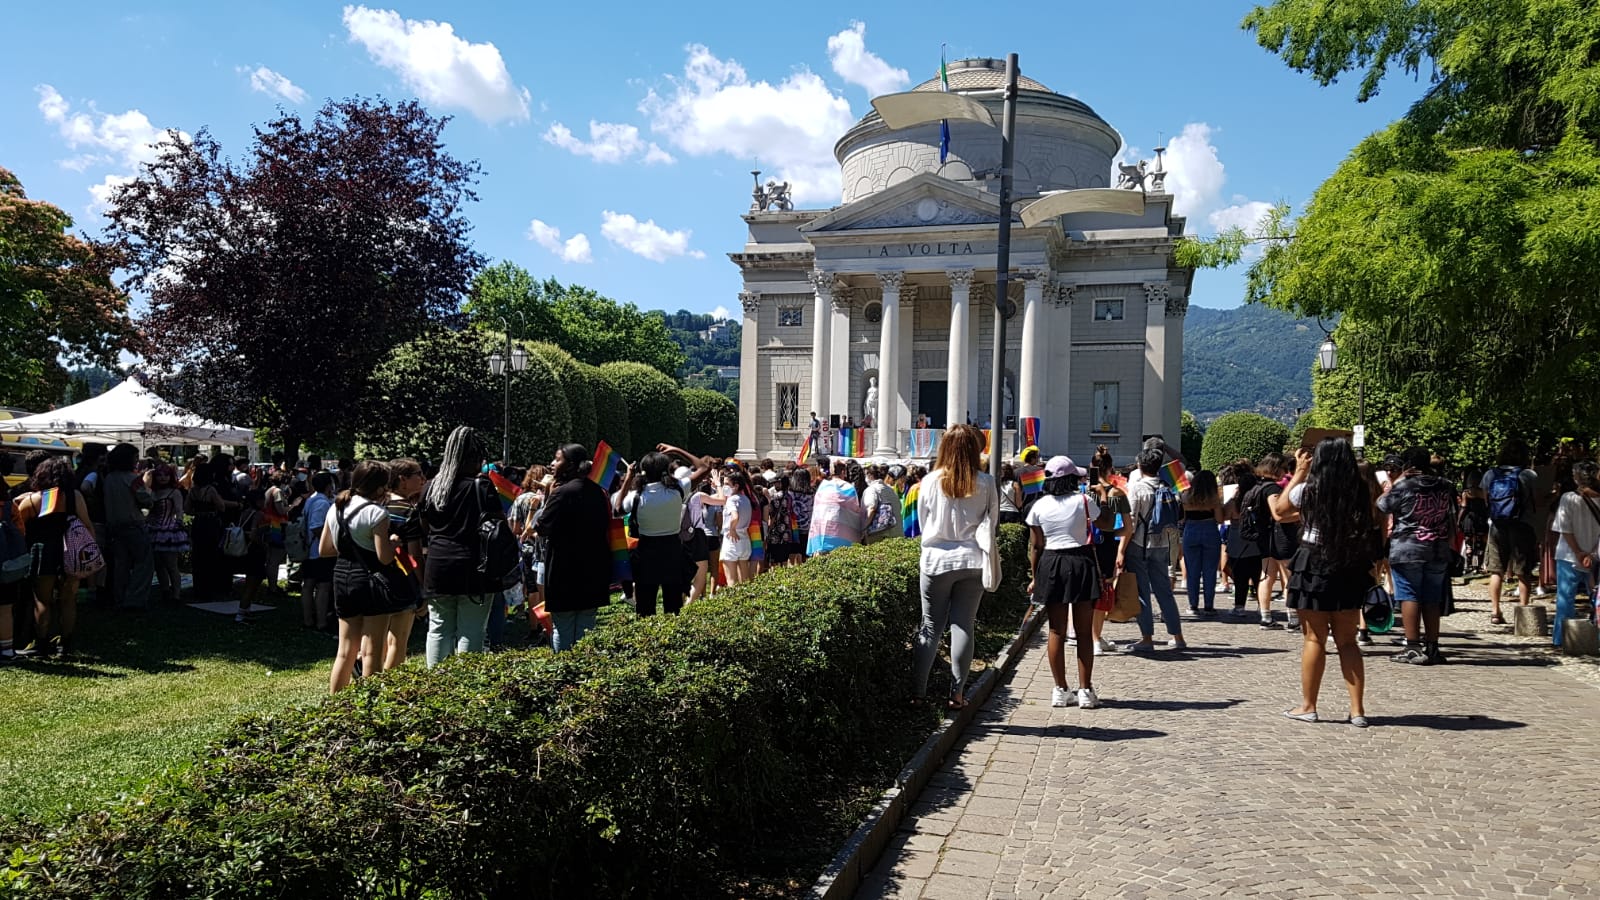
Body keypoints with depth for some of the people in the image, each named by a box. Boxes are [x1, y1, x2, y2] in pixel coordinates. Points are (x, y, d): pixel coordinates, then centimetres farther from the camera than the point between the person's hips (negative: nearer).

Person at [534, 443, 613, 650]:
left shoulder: (562, 493, -16)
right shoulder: (597, 492, 7)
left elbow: (542, 528, -13)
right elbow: (605, 528, 13)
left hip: (565, 571, -7)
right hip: (594, 571, 7)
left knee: (563, 631, 3)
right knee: (586, 628, 12)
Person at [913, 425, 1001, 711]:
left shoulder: (930, 482, -3)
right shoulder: (985, 483, -3)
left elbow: (923, 520, 6)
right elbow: (991, 524, 3)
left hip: (936, 560, 0)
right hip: (972, 561, 0)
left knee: (931, 626, 7)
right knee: (963, 626, 6)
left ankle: (917, 690, 7)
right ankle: (957, 693, 7)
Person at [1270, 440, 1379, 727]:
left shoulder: (1308, 490, -10)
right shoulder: (1361, 492, -2)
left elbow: (1279, 512, 8)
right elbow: (1374, 521, 14)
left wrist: (1299, 473, 11)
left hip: (1314, 567, -3)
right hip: (1351, 569, 3)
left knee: (1314, 639, 5)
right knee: (1347, 640, 11)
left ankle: (1308, 706, 12)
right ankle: (1357, 709, 11)